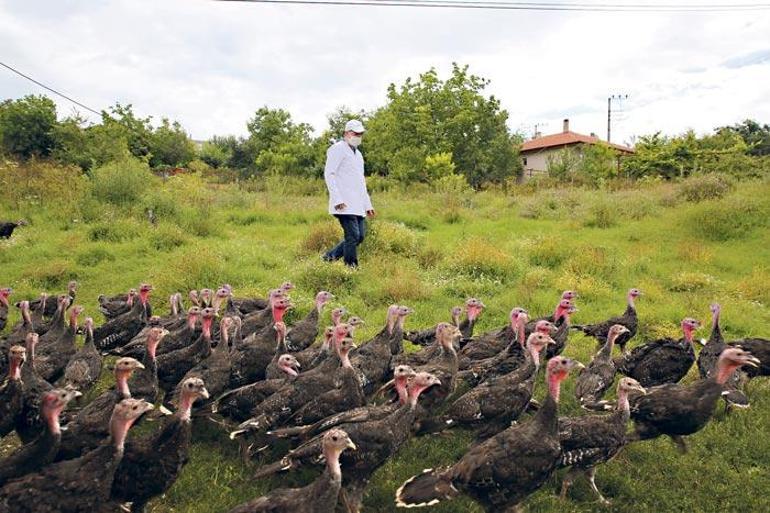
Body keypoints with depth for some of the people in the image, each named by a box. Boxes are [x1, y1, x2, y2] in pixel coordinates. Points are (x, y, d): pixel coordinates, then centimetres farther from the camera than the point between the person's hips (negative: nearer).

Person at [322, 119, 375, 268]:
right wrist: (337, 199, -20)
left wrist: (368, 205, 22)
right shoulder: (337, 149, -2)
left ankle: (330, 257, 18)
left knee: (360, 236, 6)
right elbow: (328, 174, -11)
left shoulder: (358, 154, 26)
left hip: (358, 205, 9)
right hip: (345, 204, -9)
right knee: (353, 236, -12)